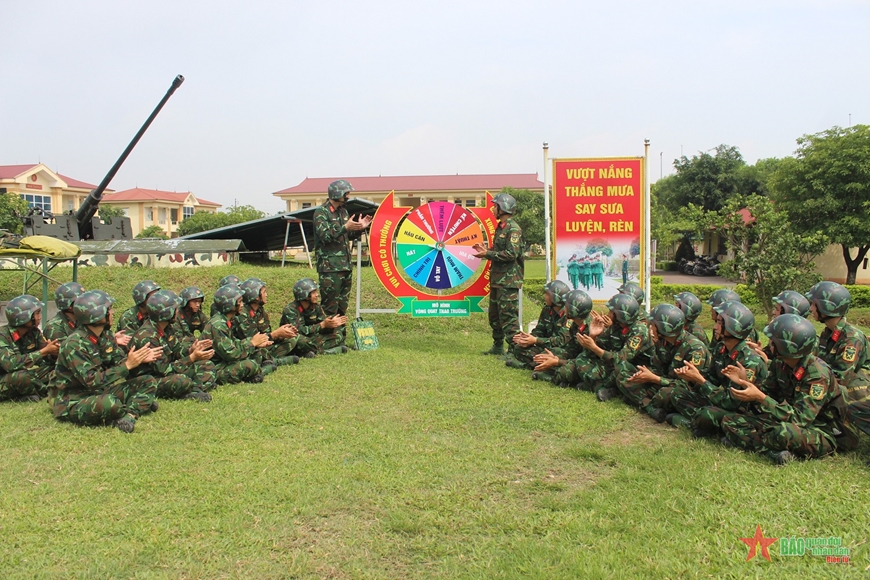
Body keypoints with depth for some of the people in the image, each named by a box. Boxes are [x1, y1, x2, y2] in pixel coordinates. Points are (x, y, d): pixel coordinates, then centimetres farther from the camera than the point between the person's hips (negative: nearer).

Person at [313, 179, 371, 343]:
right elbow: (325, 236, -18)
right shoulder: (321, 212, -8)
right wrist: (345, 227, -25)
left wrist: (360, 228, 4)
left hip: (345, 265, 8)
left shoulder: (343, 211, 16)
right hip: (330, 266, -8)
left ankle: (340, 336, 19)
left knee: (342, 305, 12)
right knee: (330, 305, -6)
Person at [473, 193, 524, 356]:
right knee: (494, 315, 16)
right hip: (497, 279, 10)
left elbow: (511, 254, -23)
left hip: (508, 281, -10)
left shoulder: (513, 229, -14)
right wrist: (485, 251, 8)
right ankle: (498, 347, 27)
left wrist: (487, 254, -19)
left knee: (508, 316, -9)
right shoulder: (500, 227, 15)